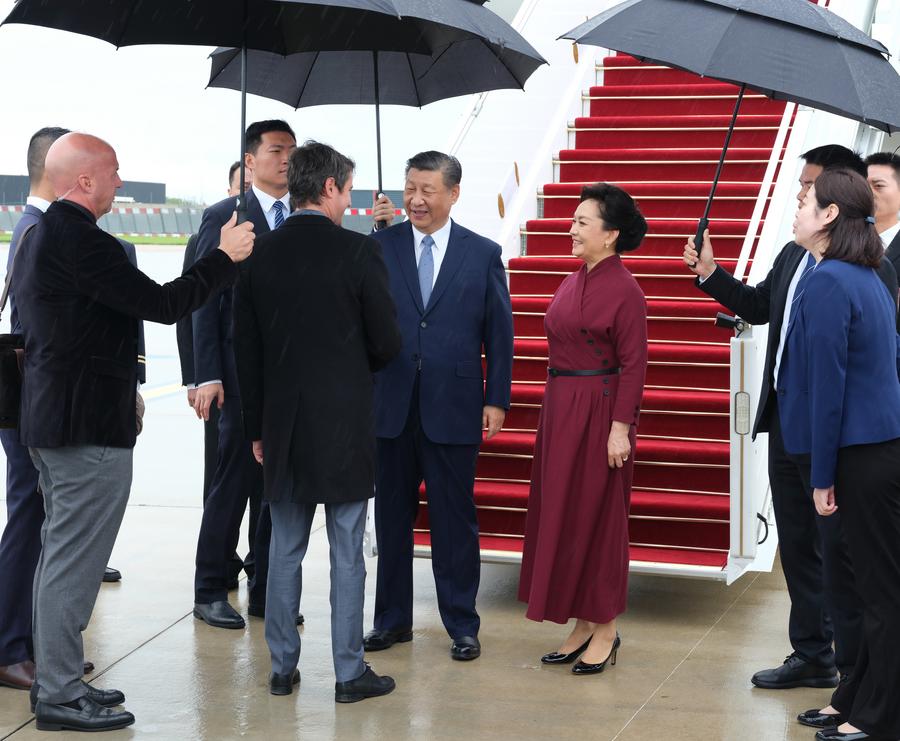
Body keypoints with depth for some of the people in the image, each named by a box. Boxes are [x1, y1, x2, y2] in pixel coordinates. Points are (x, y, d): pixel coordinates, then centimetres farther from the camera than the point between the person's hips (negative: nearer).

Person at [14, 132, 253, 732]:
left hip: (51, 420, 11)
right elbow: (163, 305, -21)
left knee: (61, 554, 17)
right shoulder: (81, 240, -19)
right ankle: (61, 697, 3)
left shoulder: (40, 237, 13)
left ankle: (57, 681, 27)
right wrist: (226, 258, -9)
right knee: (73, 561, -4)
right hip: (90, 428, -11)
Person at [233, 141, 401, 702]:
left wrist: (257, 428, 13)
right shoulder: (359, 252, -11)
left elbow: (246, 353, 5)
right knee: (347, 554, 5)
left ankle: (283, 667, 19)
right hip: (344, 422, -4)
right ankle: (350, 673, 12)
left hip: (282, 424, 4)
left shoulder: (260, 255, 1)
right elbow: (387, 344, -8)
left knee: (285, 551, 13)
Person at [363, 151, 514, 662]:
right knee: (392, 515, 10)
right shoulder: (379, 248, 3)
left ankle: (462, 624, 16)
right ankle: (393, 618, 23)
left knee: (455, 519, 5)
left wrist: (497, 399, -1)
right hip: (390, 407, 2)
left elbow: (499, 333, 4)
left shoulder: (483, 254, 3)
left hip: (453, 408, -1)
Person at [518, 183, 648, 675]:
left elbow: (633, 364, -15)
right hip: (560, 411, 8)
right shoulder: (573, 283, 11)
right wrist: (554, 410, 13)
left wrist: (620, 427, -18)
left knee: (597, 518, 0)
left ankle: (605, 630, 13)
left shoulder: (624, 290, -13)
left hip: (599, 413, -8)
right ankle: (582, 627, 21)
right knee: (561, 515, 11)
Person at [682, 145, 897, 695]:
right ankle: (812, 655, 31)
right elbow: (759, 306, 24)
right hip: (785, 423, 9)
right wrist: (711, 274, 13)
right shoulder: (793, 255, 11)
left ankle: (856, 671, 12)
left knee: (839, 554, 0)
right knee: (798, 546, 17)